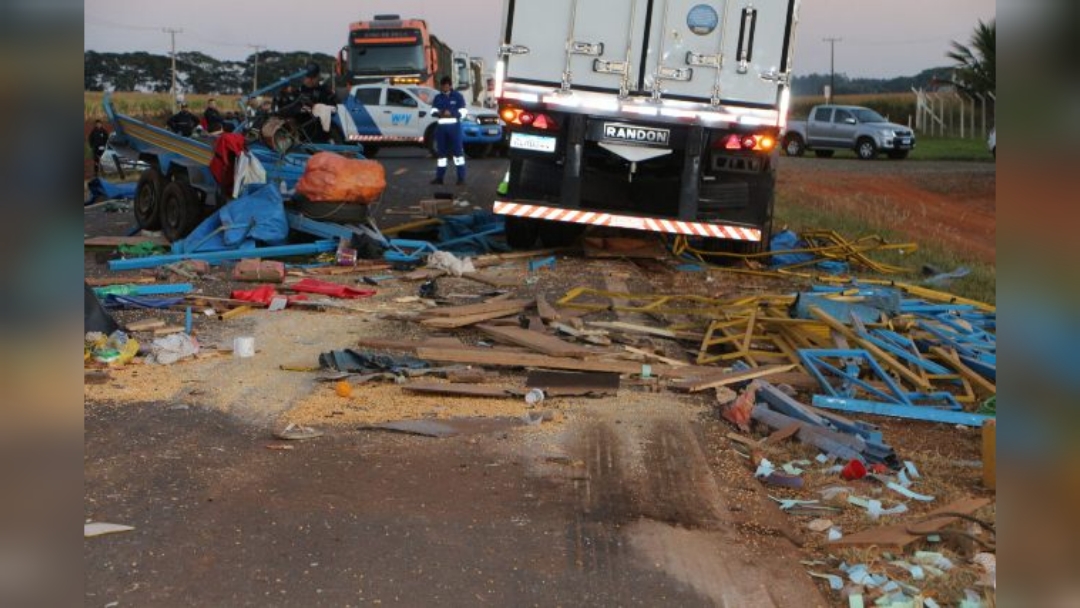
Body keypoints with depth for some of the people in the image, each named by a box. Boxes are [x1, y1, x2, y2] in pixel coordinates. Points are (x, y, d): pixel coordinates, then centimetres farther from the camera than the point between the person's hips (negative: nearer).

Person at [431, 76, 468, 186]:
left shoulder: (458, 96, 1)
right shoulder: (437, 98, 12)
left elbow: (463, 112, -5)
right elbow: (433, 111, 10)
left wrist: (451, 114, -19)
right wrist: (438, 113, -12)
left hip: (454, 126, -4)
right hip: (441, 126, 4)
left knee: (458, 151, -7)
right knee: (441, 152, 7)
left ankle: (461, 178, -6)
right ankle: (439, 177, 13)